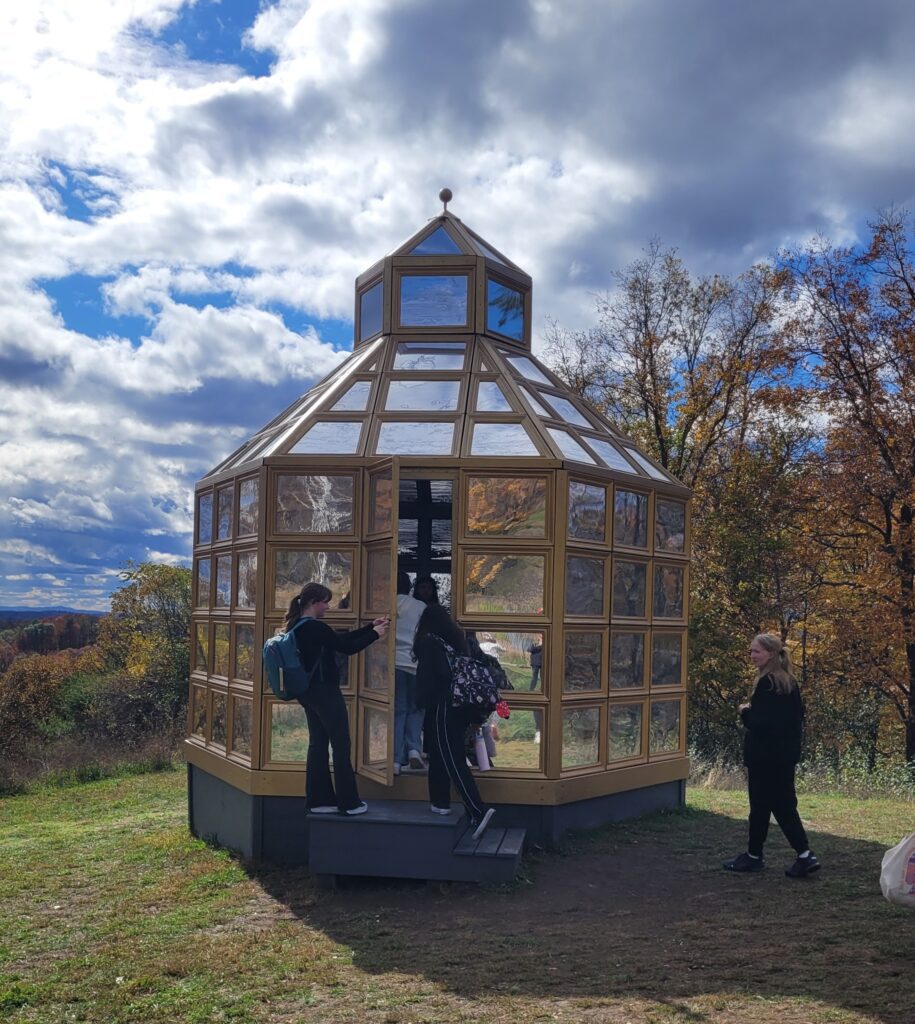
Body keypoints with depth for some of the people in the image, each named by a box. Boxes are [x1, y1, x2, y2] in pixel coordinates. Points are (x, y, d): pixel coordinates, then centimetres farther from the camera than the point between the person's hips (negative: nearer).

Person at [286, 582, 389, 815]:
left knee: (318, 745, 13)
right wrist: (375, 634, -3)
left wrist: (370, 627, 12)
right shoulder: (316, 628, -20)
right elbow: (348, 647, -16)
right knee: (341, 746, 0)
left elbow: (343, 638, 13)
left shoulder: (300, 628, 10)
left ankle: (318, 800, 17)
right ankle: (349, 803, 7)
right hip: (325, 692, -10)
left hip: (309, 692, 10)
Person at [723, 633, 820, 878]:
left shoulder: (766, 683, -18)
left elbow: (761, 722, -25)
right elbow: (797, 717, 17)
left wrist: (745, 712, -7)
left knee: (760, 806, 4)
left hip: (765, 756, -9)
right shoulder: (790, 682, 9)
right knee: (784, 805, 12)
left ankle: (754, 856, 17)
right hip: (786, 755, 9)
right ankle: (805, 856, 8)